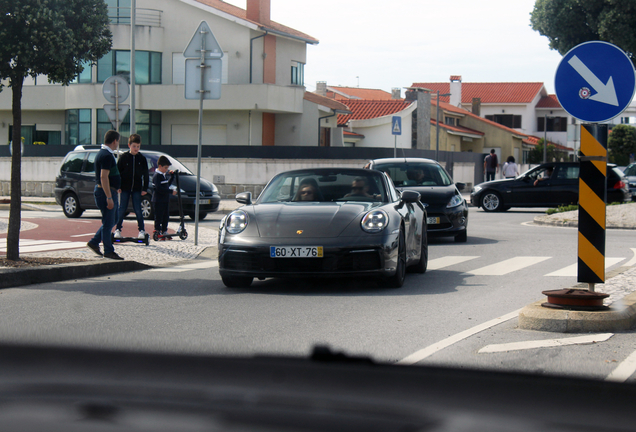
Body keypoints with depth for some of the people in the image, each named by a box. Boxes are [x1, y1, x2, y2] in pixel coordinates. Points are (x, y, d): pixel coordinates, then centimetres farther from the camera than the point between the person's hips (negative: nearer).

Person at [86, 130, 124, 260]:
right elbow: (103, 177, -25)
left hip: (109, 191, 11)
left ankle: (94, 242, 21)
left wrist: (115, 189, 32)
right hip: (106, 192, -11)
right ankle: (108, 251, 2)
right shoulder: (107, 156, -19)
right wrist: (109, 197, -26)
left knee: (113, 220, 17)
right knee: (108, 222, -4)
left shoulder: (104, 153, 15)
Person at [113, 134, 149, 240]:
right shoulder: (123, 157, -1)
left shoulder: (142, 159, 3)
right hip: (125, 188, -1)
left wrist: (145, 188, 2)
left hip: (137, 189, 1)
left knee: (138, 210, 1)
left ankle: (142, 230, 9)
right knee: (122, 210, 3)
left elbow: (145, 175, 7)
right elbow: (118, 172, 1)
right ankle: (118, 229, 12)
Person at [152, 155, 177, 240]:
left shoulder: (164, 175, 15)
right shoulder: (157, 176, -14)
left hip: (165, 200, 9)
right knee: (158, 217, -5)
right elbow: (159, 188, -24)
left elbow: (167, 185, 27)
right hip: (158, 200, -9)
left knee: (166, 217, 13)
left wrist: (172, 176, 20)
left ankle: (164, 231, 21)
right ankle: (157, 232, -1)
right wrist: (171, 191, -26)